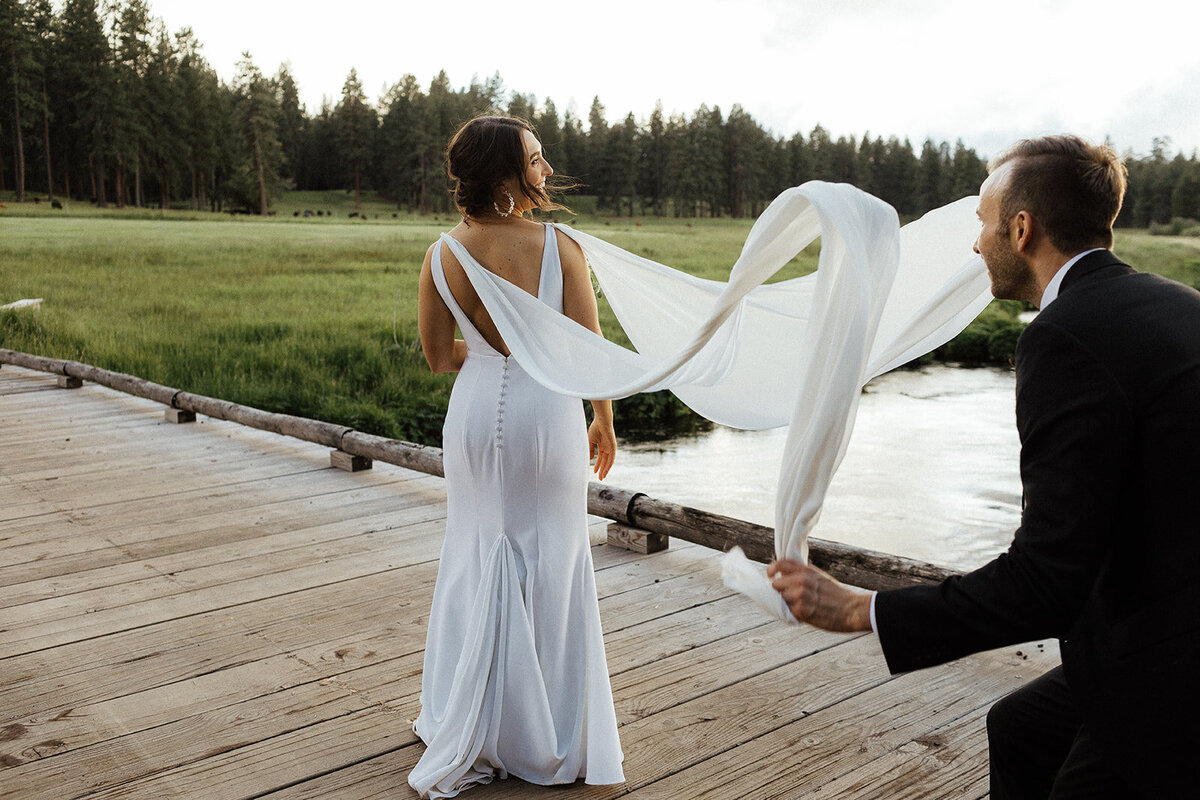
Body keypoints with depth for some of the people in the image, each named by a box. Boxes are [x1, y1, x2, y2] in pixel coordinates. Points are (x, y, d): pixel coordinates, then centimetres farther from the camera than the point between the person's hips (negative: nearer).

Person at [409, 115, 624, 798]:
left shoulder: (442, 257, -5)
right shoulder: (559, 247, -15)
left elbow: (439, 357, 2)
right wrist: (604, 424, 3)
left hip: (477, 412, 3)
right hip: (547, 413, -3)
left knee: (479, 558, 17)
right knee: (549, 566, 11)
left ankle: (470, 737, 30)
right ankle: (545, 739, 25)